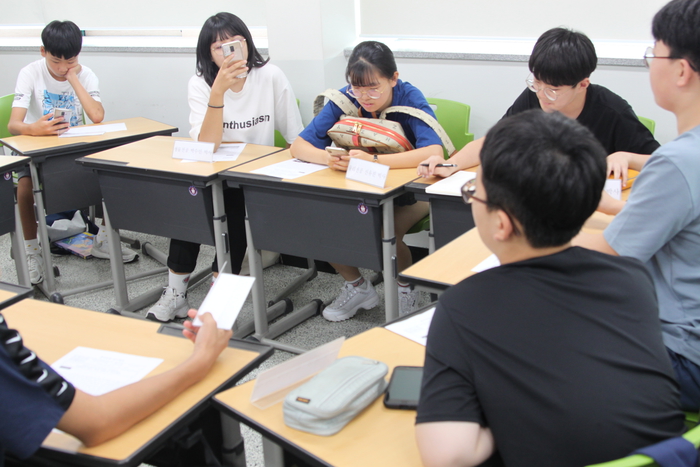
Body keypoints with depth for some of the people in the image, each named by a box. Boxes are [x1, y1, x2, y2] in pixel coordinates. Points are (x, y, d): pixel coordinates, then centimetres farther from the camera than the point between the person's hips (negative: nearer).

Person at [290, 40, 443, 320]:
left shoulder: (410, 99, -21)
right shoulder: (345, 100, -12)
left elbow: (434, 152, -38)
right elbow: (298, 146, -14)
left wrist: (373, 160, -46)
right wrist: (328, 158, -37)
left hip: (410, 192, -4)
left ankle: (404, 290, 5)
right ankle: (357, 287, 8)